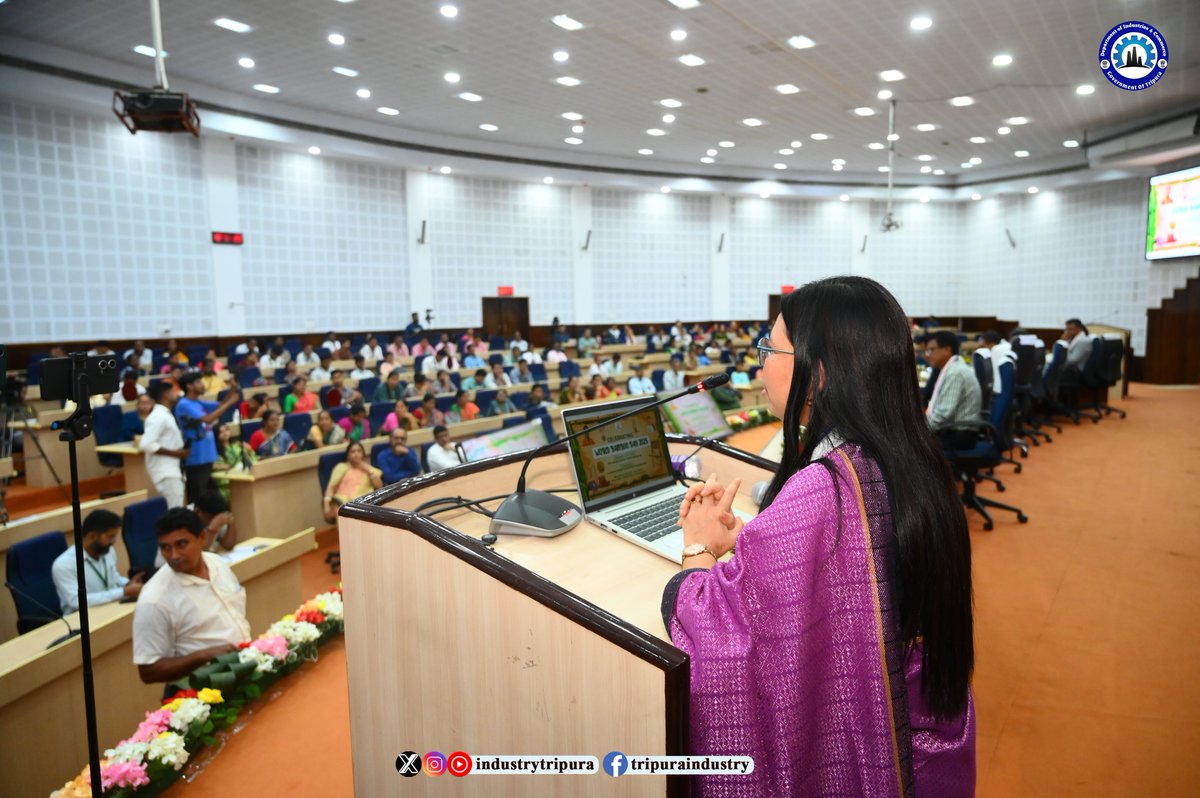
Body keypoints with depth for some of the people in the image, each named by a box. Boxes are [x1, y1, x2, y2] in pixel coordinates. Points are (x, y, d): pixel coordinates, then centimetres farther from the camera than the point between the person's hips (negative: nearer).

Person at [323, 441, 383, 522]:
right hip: (342, 500, -1)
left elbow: (379, 486, 11)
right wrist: (327, 505, -6)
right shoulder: (341, 467, 21)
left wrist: (369, 470, 5)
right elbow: (331, 487, 10)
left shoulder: (369, 468, 25)